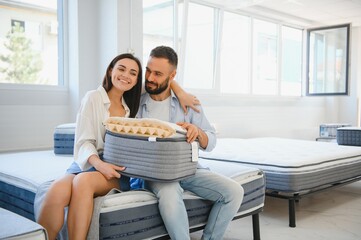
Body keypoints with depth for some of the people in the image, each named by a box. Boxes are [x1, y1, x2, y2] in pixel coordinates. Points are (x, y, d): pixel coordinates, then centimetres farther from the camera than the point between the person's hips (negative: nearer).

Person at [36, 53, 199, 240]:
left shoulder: (133, 103, 15)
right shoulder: (93, 97, 3)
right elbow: (83, 142, -3)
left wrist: (181, 92, 7)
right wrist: (99, 164, -23)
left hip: (116, 171, 2)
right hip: (87, 164, -1)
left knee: (84, 180, -35)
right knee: (57, 191, -36)